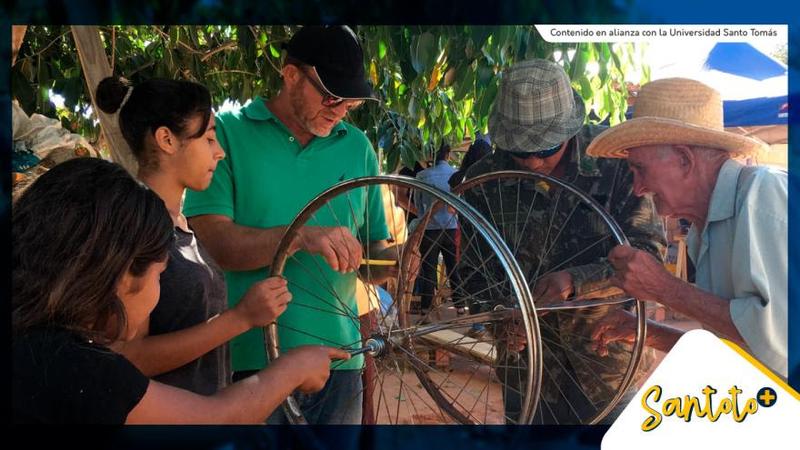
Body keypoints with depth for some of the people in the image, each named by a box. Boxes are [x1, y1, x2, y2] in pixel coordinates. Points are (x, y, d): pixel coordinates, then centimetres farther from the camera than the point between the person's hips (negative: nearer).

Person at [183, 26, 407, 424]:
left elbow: (373, 251, 12)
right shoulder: (226, 133, -3)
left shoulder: (357, 147, 10)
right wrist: (302, 237, -28)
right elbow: (214, 241, -15)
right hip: (249, 361, -4)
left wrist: (394, 259, -10)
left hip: (339, 360, 4)